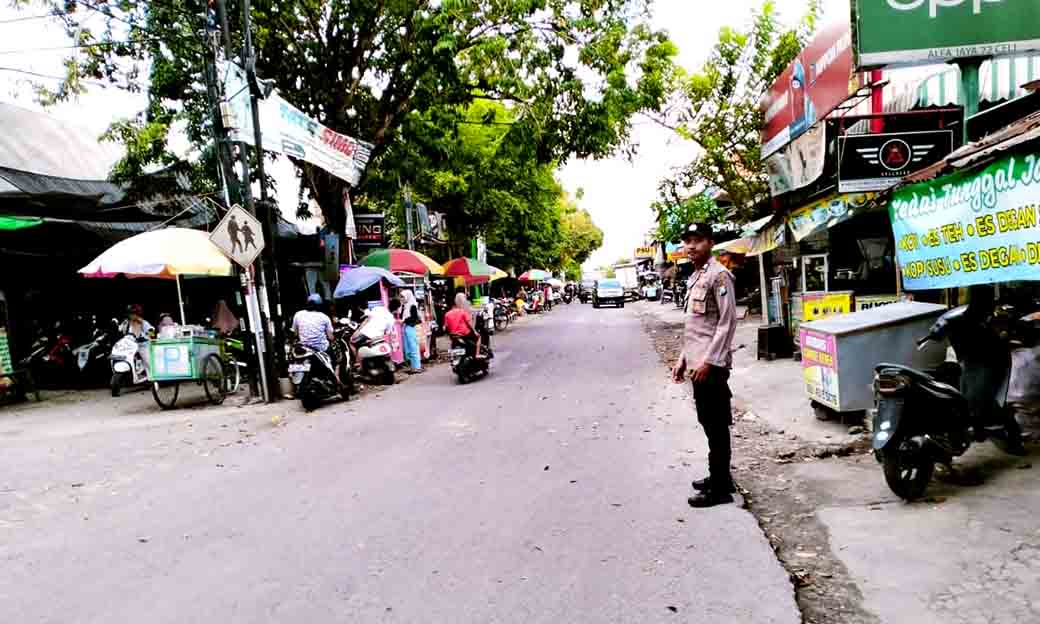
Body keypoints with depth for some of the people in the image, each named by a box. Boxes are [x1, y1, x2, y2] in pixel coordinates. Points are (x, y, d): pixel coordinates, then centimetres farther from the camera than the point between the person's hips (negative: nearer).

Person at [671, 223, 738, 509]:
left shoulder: (718, 275, -12)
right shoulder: (694, 277, 16)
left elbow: (727, 322, -17)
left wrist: (708, 361, -20)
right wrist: (683, 358, 17)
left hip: (711, 365, -9)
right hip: (697, 363, 9)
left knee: (717, 426, -2)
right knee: (708, 423, 16)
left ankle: (719, 488, 6)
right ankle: (719, 477, 28)